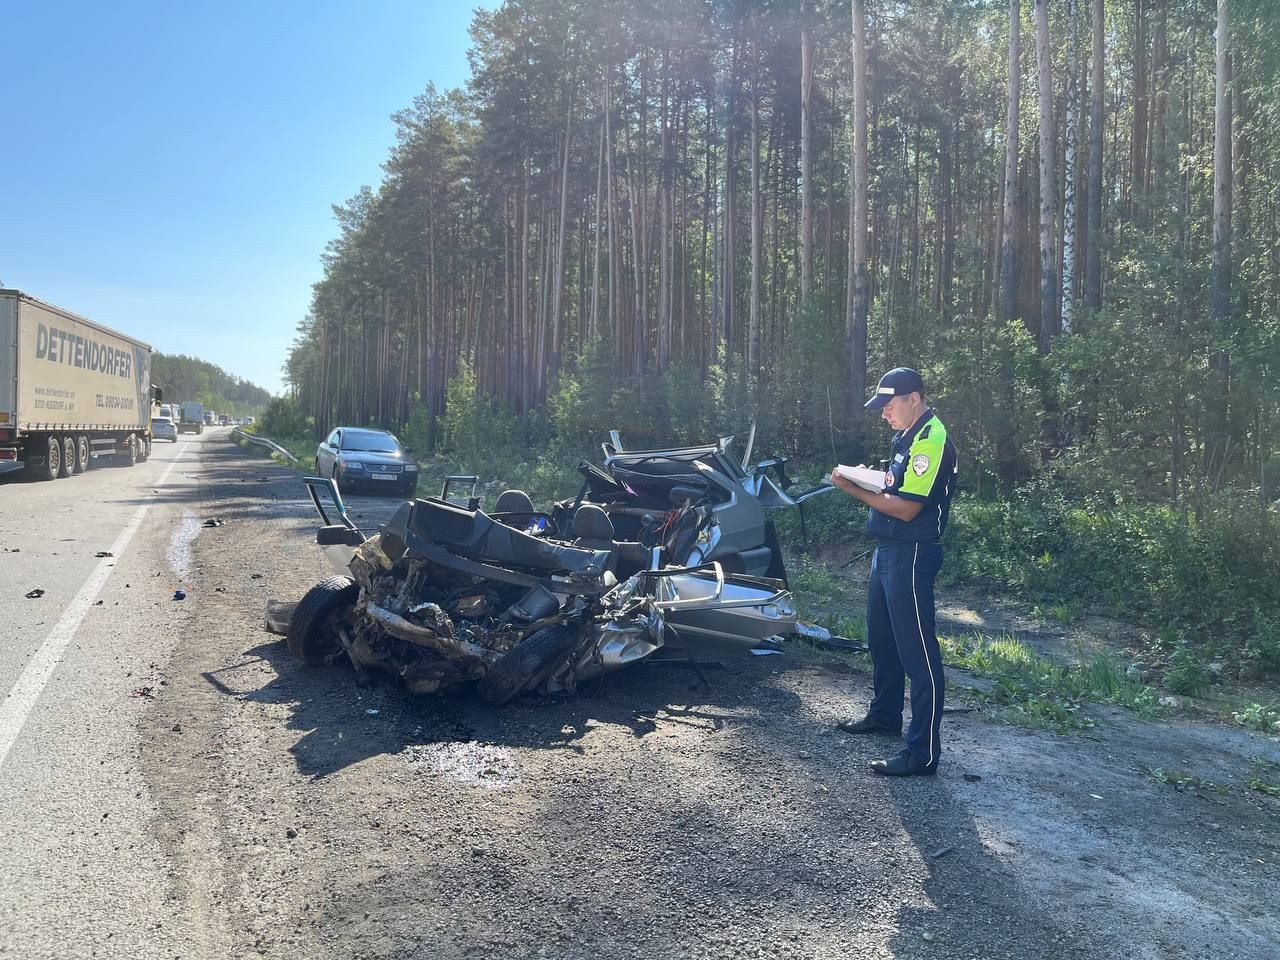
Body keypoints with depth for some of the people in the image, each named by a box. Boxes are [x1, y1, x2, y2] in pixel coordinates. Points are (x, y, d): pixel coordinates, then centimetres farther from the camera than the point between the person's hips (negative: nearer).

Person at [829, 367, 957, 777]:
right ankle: (885, 715, 40)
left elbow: (907, 508, -22)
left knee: (917, 651, -7)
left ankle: (923, 753, -2)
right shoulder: (907, 437, 13)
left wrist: (854, 490, -18)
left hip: (911, 555, -10)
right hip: (887, 551, 11)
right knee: (882, 640, 22)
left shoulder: (931, 440, -18)